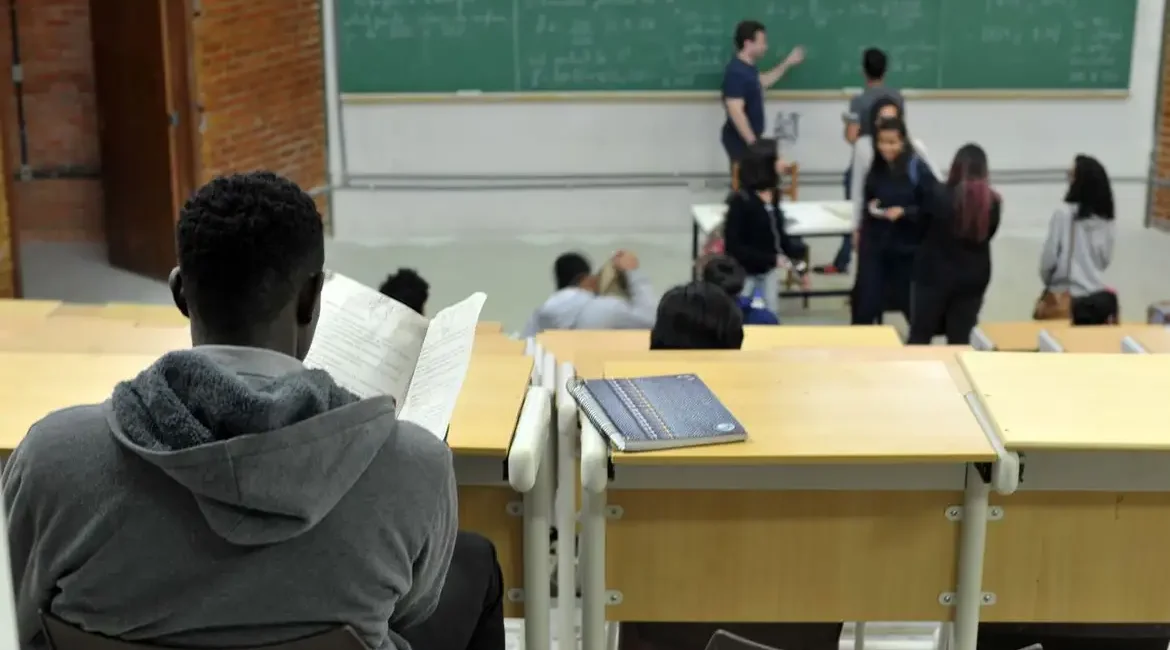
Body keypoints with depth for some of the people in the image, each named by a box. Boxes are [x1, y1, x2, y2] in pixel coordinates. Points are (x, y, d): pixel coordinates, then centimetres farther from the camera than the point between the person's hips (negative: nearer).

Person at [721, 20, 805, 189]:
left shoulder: (748, 67, 7)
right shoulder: (736, 72, -24)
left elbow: (762, 82, 29)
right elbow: (735, 111, -29)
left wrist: (788, 63, 26)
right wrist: (752, 142, -28)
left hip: (749, 138, 10)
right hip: (741, 140, -10)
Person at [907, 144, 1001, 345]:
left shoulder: (940, 195, -15)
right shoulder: (992, 202, -5)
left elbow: (924, 220, -1)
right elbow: (988, 234, 8)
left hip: (935, 274, -3)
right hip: (973, 278, 3)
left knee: (920, 336, 8)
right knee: (960, 339, 7)